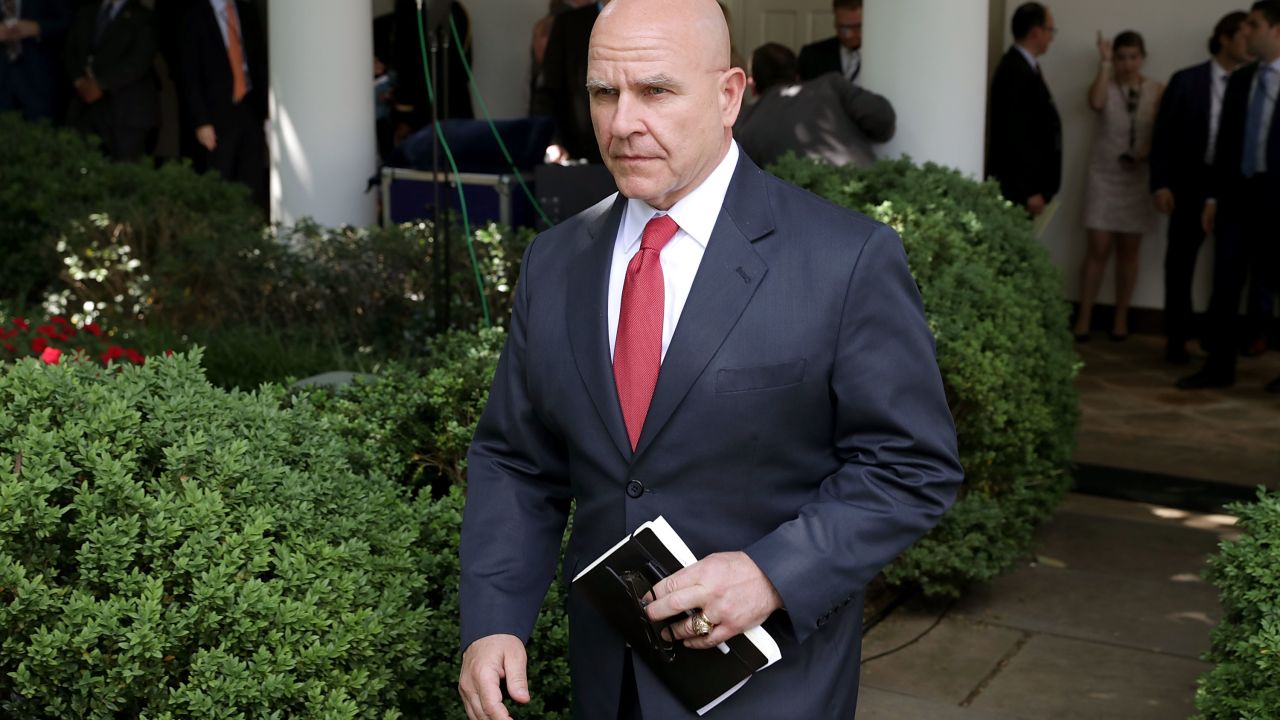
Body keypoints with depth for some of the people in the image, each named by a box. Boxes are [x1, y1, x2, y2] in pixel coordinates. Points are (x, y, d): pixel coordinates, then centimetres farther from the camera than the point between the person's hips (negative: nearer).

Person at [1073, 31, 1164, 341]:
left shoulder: (1157, 91, 0)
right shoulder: (1105, 86, -3)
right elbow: (1096, 103, -26)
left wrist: (1149, 152, -16)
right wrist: (1104, 62, -21)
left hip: (1138, 179, 1)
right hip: (1104, 178, -1)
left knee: (1128, 250, 8)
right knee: (1098, 249, -4)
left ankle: (1121, 317, 17)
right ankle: (1084, 317, 3)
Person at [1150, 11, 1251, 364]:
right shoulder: (1187, 80, 0)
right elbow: (1163, 134, -1)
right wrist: (1161, 183, -8)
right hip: (1193, 184, -1)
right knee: (1180, 262, 5)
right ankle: (1177, 338, 16)